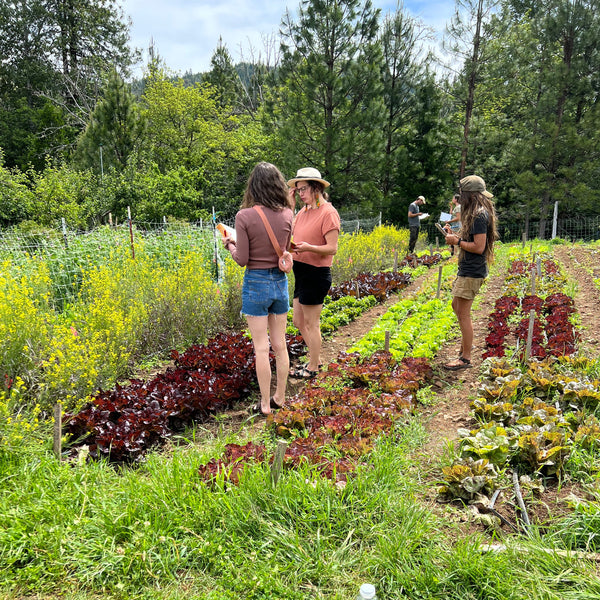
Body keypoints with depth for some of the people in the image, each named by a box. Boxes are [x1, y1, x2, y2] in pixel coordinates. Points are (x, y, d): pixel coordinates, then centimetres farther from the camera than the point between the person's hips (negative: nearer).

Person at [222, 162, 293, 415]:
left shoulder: (245, 216, -15)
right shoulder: (287, 214, -3)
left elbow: (242, 259, -13)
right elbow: (285, 250, 8)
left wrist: (230, 244, 8)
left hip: (256, 283, -4)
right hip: (280, 281, 4)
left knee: (261, 347, 4)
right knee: (280, 344, 14)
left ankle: (265, 404, 13)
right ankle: (280, 398, 27)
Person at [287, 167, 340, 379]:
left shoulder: (328, 212, -14)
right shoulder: (303, 211, 11)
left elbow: (332, 248, -17)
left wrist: (308, 247, -33)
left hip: (316, 274, -9)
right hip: (301, 272, 9)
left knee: (311, 324, 4)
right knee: (299, 322, 18)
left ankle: (313, 368, 21)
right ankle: (316, 358, 35)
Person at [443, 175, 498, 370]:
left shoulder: (479, 216, -20)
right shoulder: (477, 213, 13)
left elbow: (479, 247, -24)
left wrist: (457, 241, -14)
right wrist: (457, 237, 8)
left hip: (472, 272, -11)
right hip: (467, 269, 11)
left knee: (463, 314, -4)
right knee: (456, 306, 22)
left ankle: (465, 358, 5)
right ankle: (467, 343, 37)